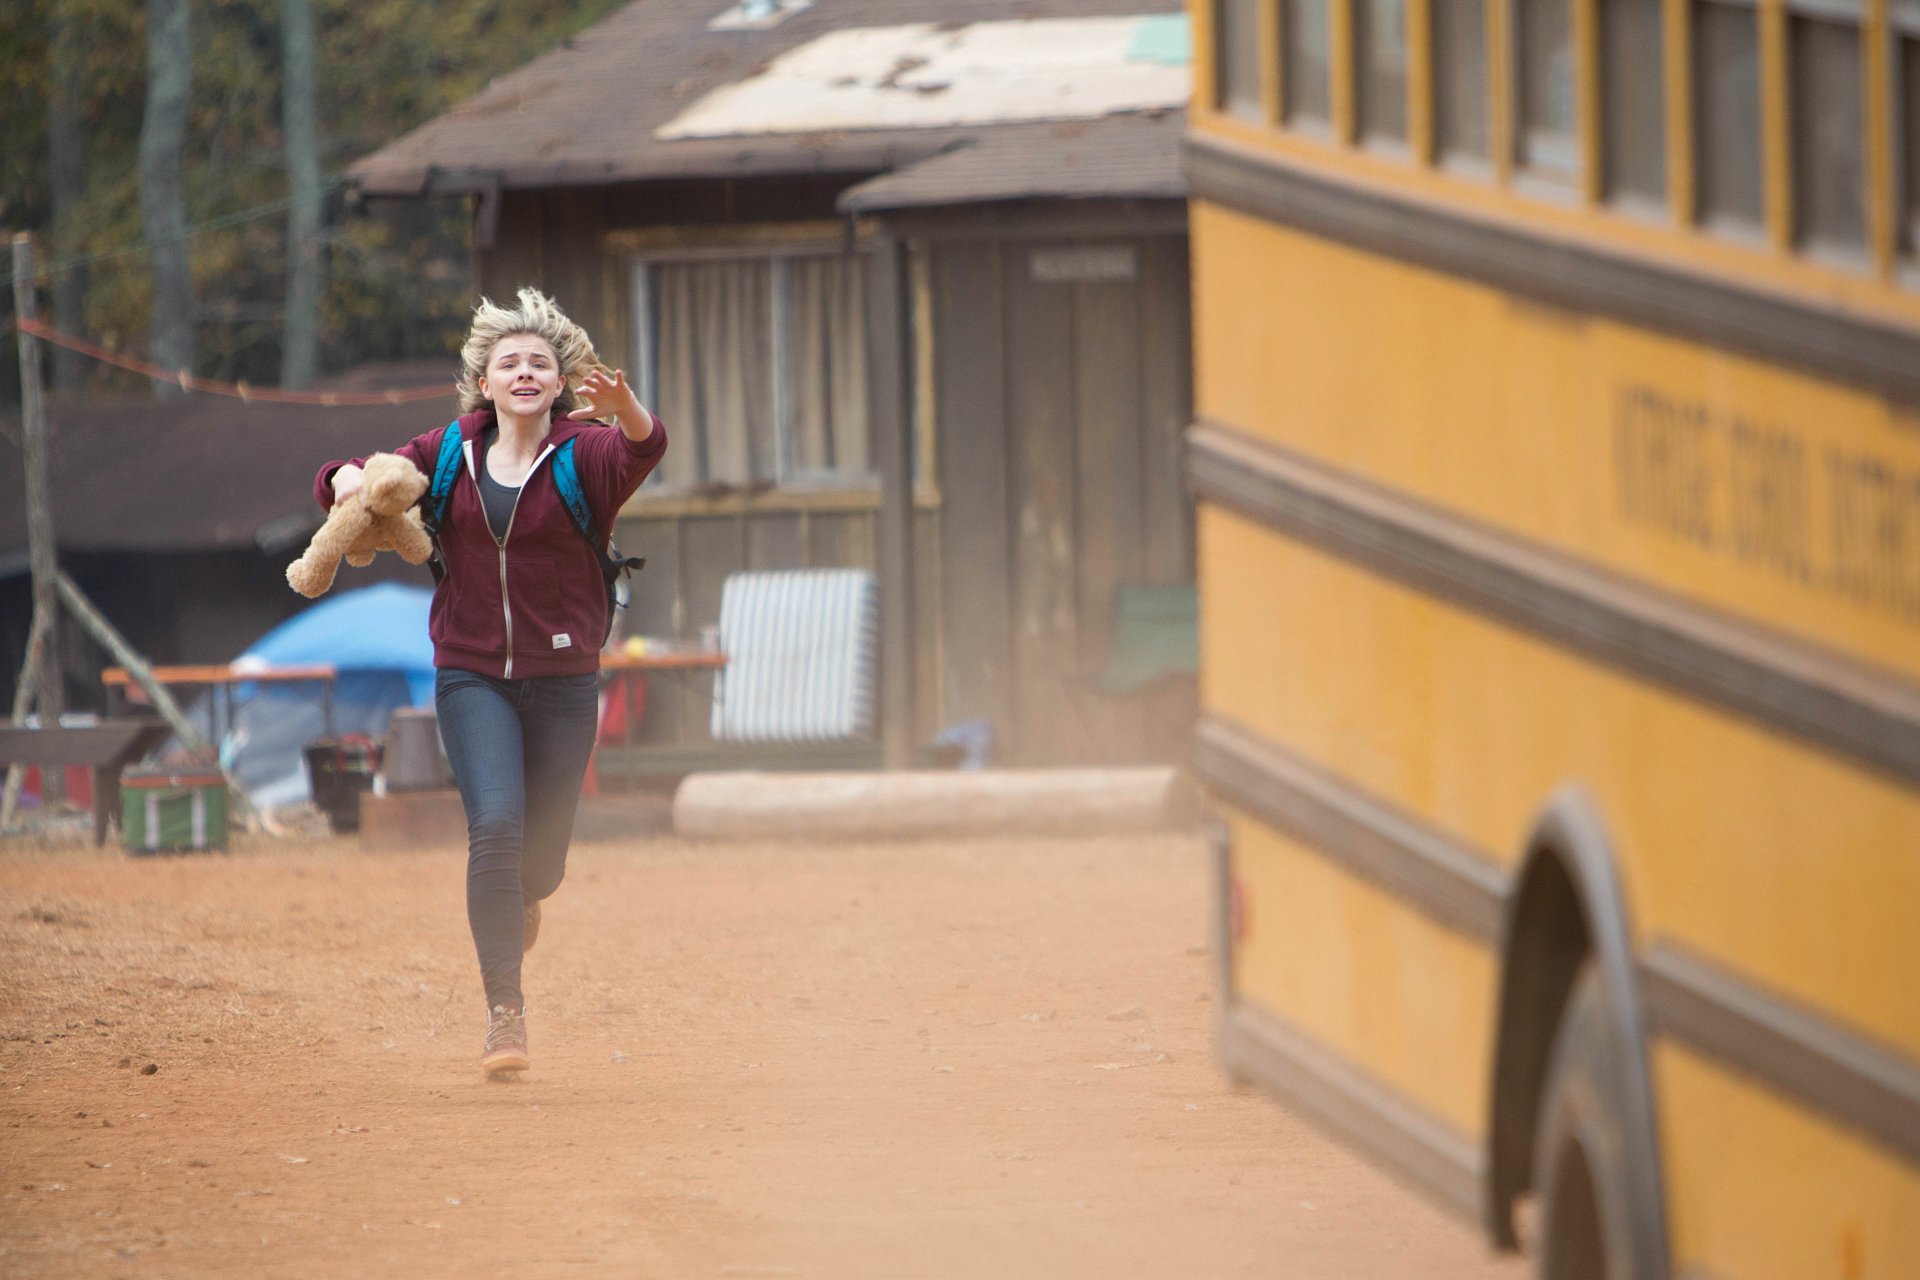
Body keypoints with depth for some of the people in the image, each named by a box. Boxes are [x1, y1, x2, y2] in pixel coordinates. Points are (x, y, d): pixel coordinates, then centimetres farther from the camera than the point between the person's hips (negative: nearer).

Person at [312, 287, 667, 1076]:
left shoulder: (585, 453, -6)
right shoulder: (449, 455, 4)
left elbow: (642, 451, -29)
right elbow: (341, 482, 13)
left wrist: (625, 411, -53)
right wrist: (352, 481, -13)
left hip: (562, 681, -1)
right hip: (472, 677, 1)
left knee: (540, 858, 6)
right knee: (496, 824, -20)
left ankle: (518, 900, 45)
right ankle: (505, 1011, -19)